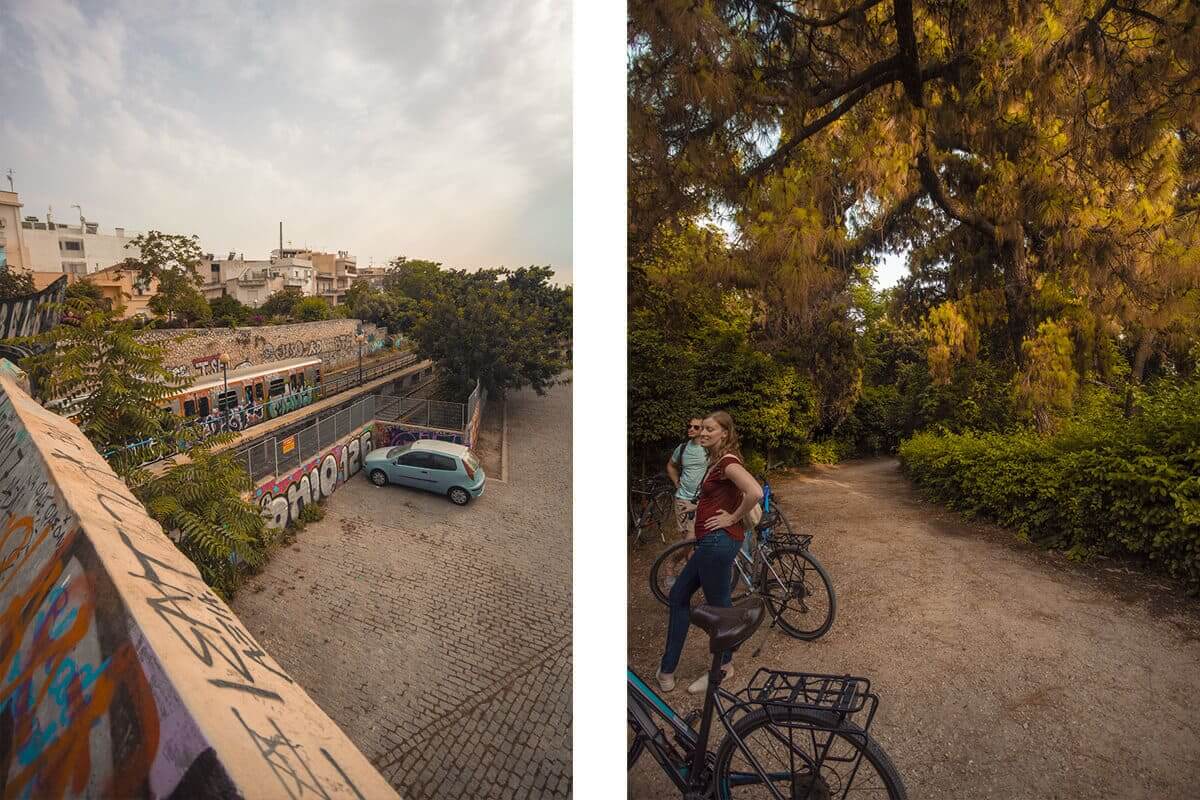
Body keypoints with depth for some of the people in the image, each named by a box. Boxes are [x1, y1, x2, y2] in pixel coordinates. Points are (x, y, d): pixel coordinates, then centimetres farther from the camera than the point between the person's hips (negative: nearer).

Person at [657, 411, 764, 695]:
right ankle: (667, 669, 23)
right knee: (678, 595, 15)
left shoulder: (727, 461, -16)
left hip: (719, 541, -11)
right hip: (709, 542, 11)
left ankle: (724, 666, 27)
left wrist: (733, 517, -18)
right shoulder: (716, 461, 13)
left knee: (718, 605, 6)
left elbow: (755, 492, -32)